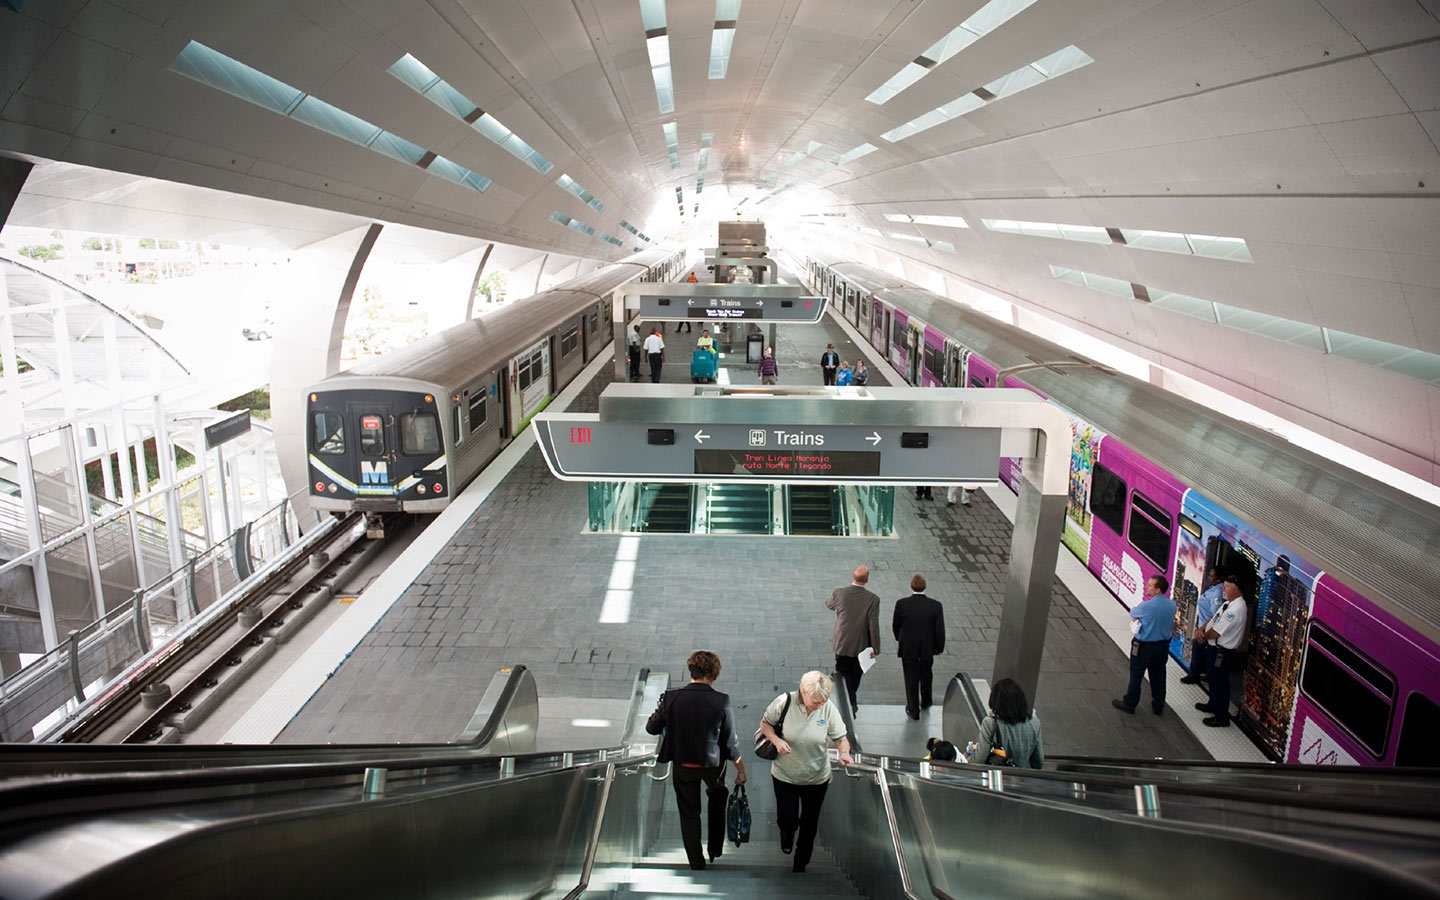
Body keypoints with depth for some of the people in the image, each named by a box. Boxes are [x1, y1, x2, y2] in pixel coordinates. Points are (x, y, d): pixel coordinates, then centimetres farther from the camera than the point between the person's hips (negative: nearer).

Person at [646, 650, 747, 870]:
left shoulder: (671, 698, -19)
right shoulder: (722, 702, -22)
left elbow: (652, 728, -5)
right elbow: (731, 742, -12)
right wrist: (741, 769, 3)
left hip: (683, 765, 0)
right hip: (713, 764, 0)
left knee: (689, 812, 21)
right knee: (717, 796, 32)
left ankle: (696, 863, 32)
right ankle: (715, 849, 40)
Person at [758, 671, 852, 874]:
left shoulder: (828, 708, -19)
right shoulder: (784, 703, -22)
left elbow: (840, 738, -11)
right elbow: (765, 724, -7)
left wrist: (844, 752, -32)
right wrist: (776, 740, -25)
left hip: (817, 777, 2)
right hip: (785, 775, -1)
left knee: (809, 824, 15)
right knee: (787, 820, 4)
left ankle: (801, 865, 42)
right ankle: (787, 833, 45)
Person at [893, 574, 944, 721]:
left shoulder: (901, 604, -19)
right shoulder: (935, 605, -18)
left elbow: (895, 625, -5)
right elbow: (940, 630, -11)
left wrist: (899, 638, 15)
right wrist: (940, 647, 6)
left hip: (908, 647, -1)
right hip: (927, 648, 1)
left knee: (911, 678, 13)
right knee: (926, 675, 26)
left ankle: (913, 710, 22)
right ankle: (925, 702, 45)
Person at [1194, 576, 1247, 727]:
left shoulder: (1236, 609, -28)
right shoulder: (1228, 603, 4)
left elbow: (1215, 633, -26)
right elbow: (1214, 619, 10)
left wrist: (1202, 635, -7)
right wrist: (1200, 629, -9)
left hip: (1223, 653, -10)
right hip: (1215, 649, 10)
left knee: (1219, 683, 4)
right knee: (1212, 680, 26)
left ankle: (1222, 718, 18)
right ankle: (1213, 705, 46)